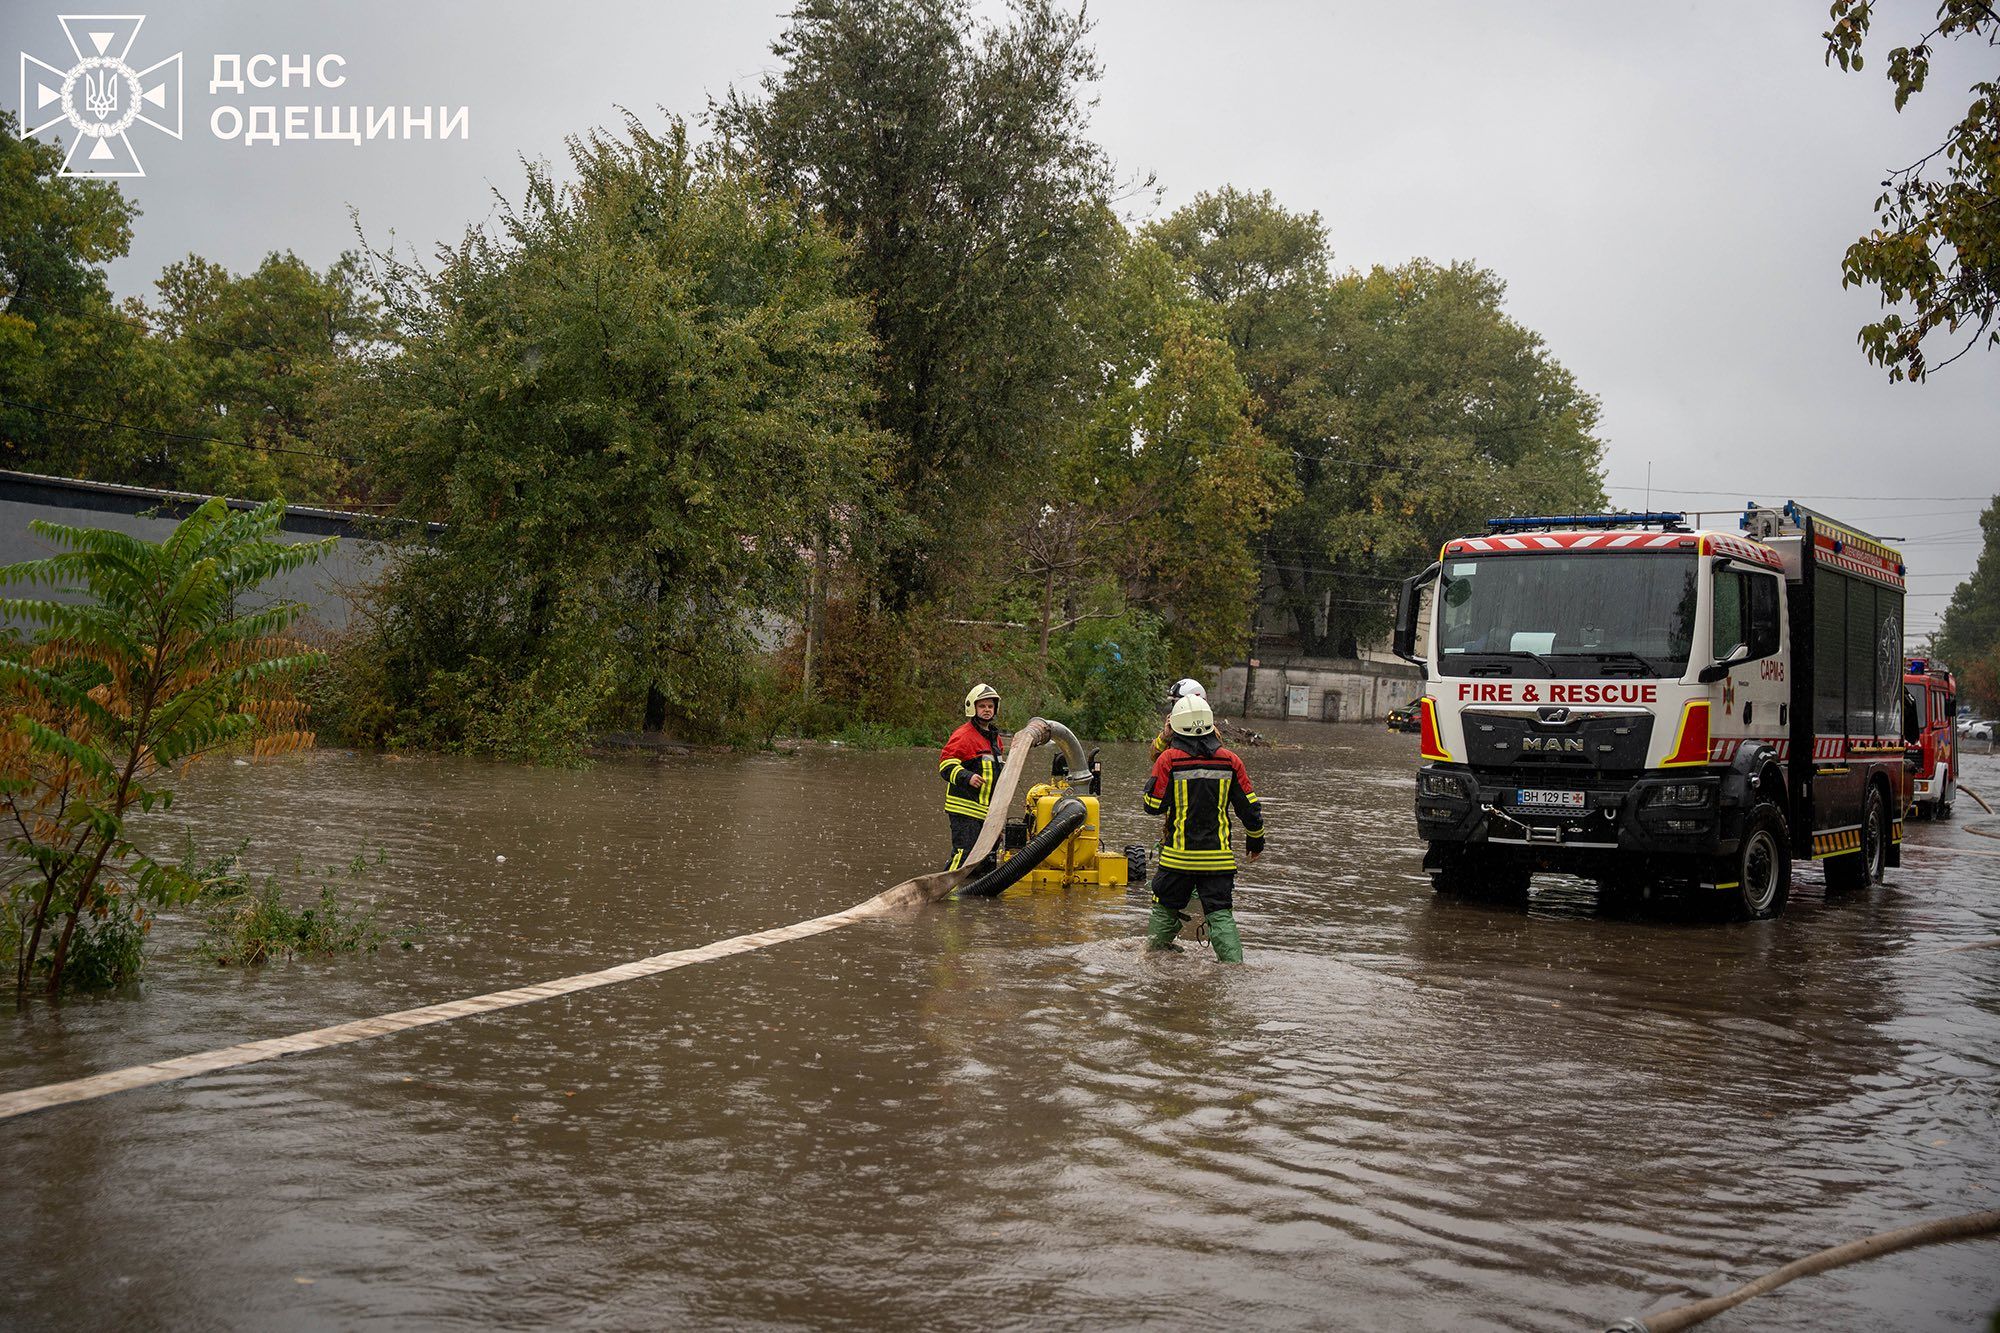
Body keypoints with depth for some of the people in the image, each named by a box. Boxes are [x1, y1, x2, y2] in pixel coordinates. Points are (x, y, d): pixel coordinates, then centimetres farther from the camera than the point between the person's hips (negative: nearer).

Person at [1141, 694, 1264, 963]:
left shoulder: (1168, 759, -9)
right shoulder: (1229, 760, -1)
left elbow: (1153, 806, -4)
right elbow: (1249, 808, 4)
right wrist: (1256, 841, 20)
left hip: (1178, 855, -1)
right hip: (1218, 856, 1)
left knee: (1165, 910, 16)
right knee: (1221, 915, 5)